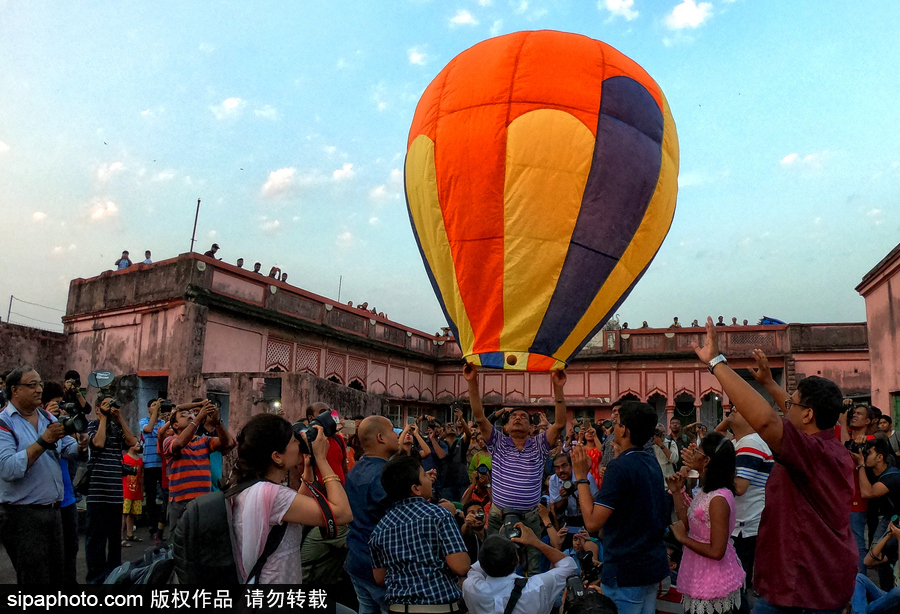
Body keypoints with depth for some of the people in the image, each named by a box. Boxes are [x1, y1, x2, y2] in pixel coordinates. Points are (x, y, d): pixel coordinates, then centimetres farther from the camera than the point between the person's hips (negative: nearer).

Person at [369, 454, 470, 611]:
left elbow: (379, 578, 8)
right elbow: (460, 566, -18)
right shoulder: (438, 515, -14)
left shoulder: (379, 529, 0)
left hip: (397, 607, 4)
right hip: (439, 607, -4)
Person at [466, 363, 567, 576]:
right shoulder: (498, 444, 5)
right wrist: (472, 383, -19)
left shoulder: (538, 446, 5)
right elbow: (479, 417, -7)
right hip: (498, 517, 0)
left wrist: (558, 388, -19)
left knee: (533, 570, 4)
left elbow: (560, 423, -8)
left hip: (530, 518, 0)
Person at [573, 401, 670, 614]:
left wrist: (581, 476, -16)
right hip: (654, 565, 8)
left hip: (626, 572, -8)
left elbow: (592, 522, -24)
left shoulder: (619, 466, -22)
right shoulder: (653, 463, 5)